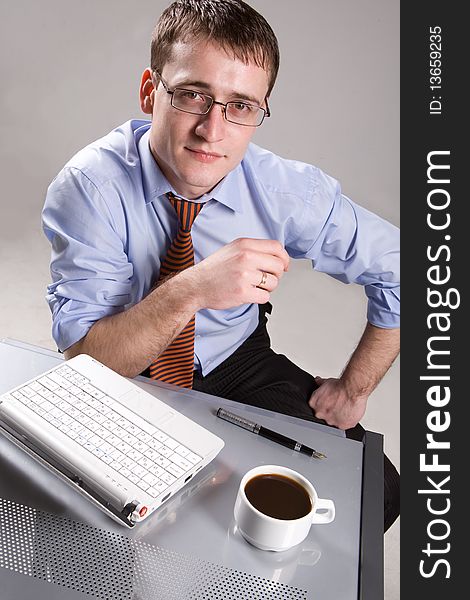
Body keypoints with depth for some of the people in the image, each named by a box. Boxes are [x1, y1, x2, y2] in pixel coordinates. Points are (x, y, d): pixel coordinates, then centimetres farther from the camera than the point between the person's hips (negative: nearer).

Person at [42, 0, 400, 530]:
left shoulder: (287, 189, -17)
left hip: (240, 368, 2)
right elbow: (81, 359, -26)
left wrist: (353, 389, -5)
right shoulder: (89, 187, -22)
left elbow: (398, 269, -5)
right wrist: (191, 290, -43)